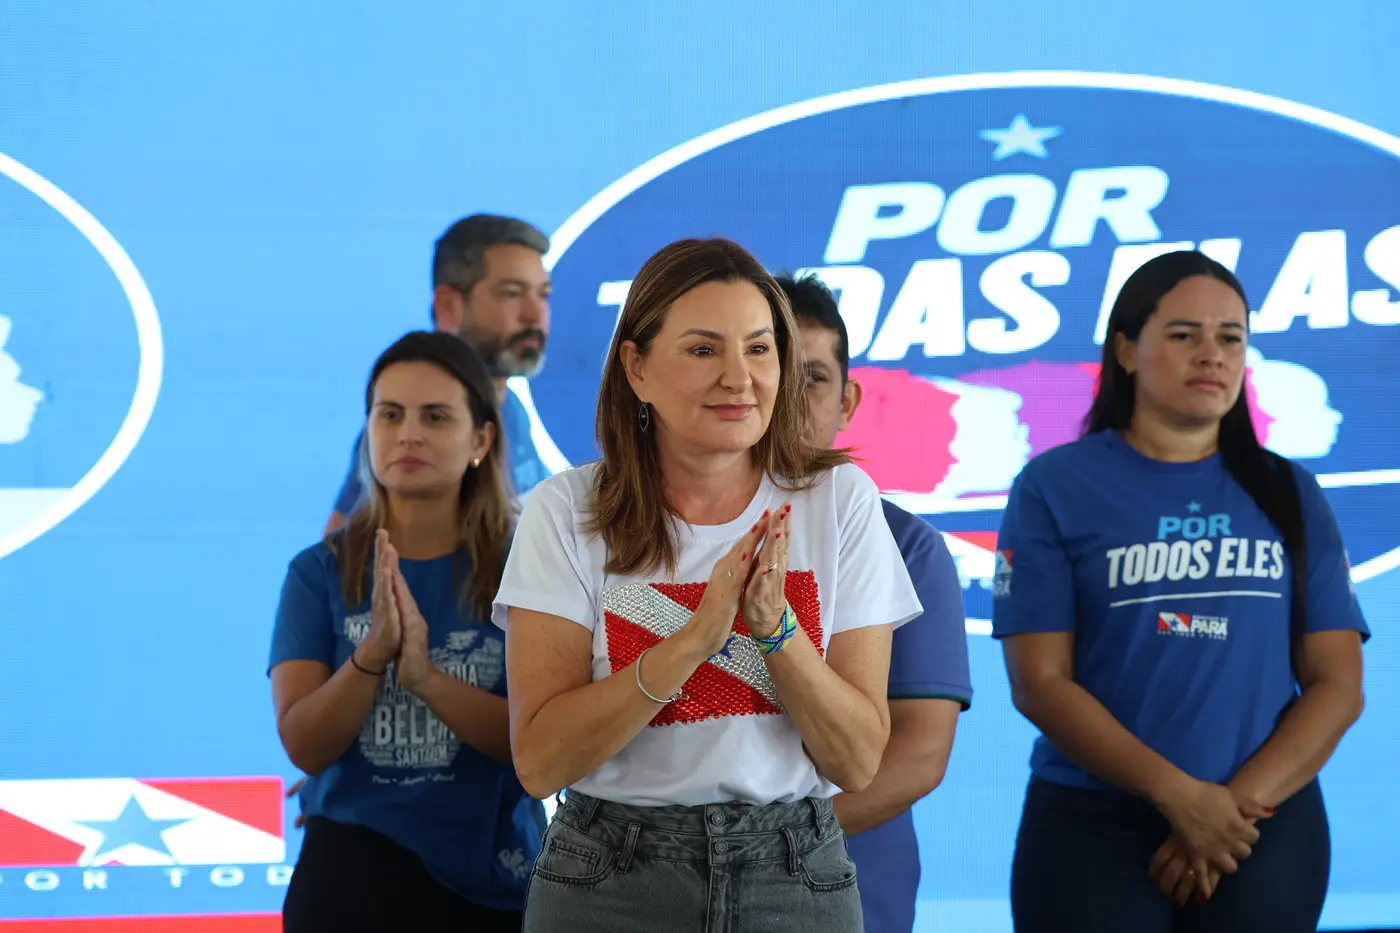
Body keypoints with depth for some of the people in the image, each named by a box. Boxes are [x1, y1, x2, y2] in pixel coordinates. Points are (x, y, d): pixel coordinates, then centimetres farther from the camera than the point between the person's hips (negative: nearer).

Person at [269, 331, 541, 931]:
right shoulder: (320, 572, 0)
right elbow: (305, 746, -8)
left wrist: (425, 675, -25)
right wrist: (374, 652, -24)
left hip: (498, 874, 0)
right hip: (357, 856, 0)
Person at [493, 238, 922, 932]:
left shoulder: (840, 501, -2)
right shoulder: (568, 511, -6)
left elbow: (857, 763, -5)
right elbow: (540, 762, -14)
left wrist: (775, 626, -21)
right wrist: (696, 636, -24)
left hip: (795, 877, 1)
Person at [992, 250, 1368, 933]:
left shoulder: (1290, 495, 7)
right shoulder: (1054, 488, -1)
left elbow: (1338, 683, 2)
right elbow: (1040, 683, -7)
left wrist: (1239, 803, -12)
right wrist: (1182, 796, -16)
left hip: (1268, 828, 2)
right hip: (1092, 826, -2)